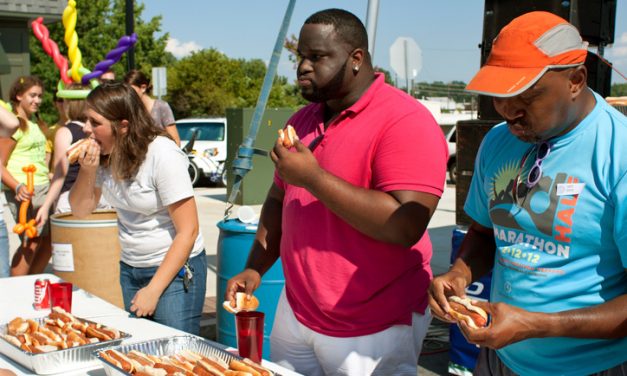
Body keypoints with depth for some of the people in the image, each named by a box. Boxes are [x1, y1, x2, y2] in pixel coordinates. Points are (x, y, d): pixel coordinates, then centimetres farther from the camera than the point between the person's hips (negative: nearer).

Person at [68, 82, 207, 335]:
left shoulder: (163, 155, -21)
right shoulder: (104, 154, -1)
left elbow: (188, 232, -20)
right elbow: (80, 210, 8)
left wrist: (153, 289, -19)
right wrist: (87, 171, -12)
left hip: (175, 268, -6)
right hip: (130, 269, 6)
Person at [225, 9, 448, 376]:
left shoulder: (405, 122, -16)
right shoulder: (301, 121, 8)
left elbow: (405, 227, -26)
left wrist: (314, 177, -24)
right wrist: (255, 267, 3)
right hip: (295, 314, 7)